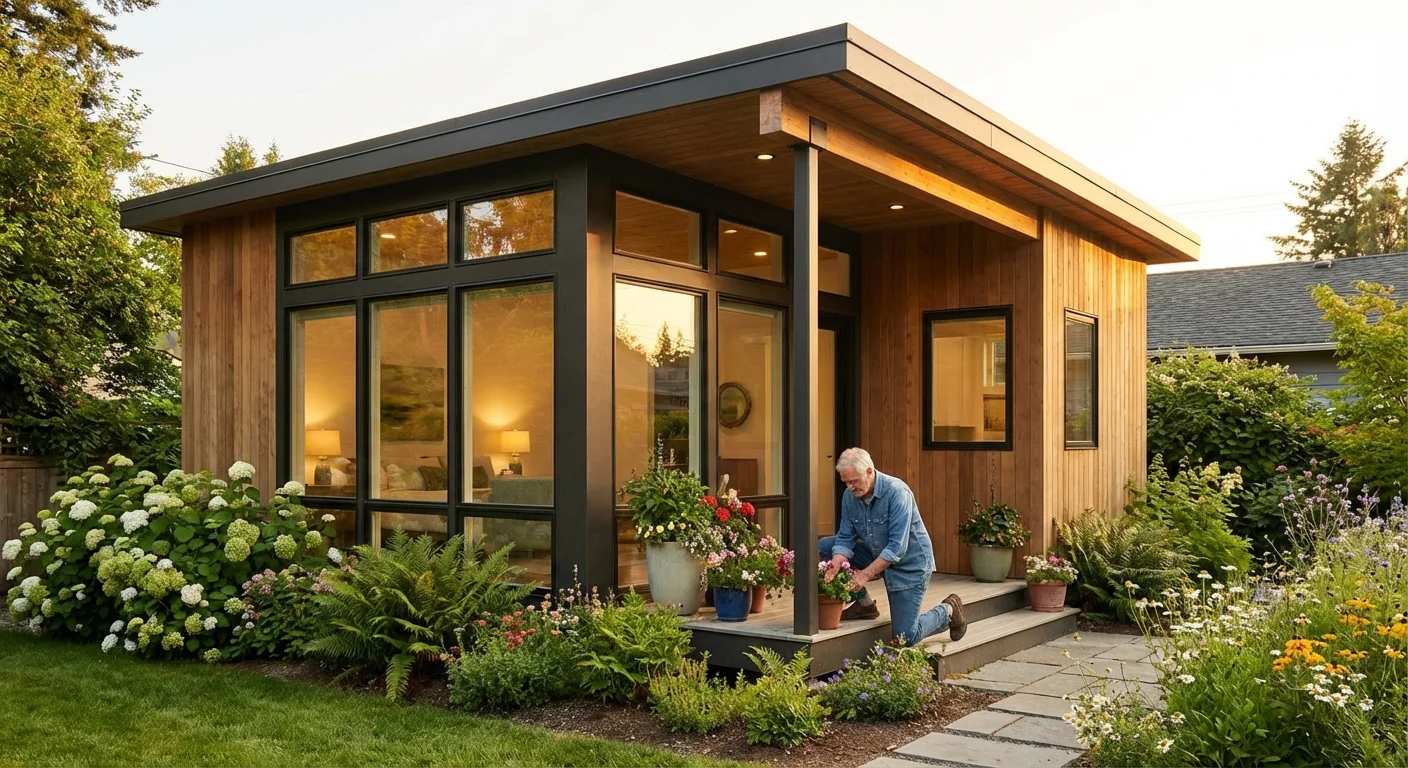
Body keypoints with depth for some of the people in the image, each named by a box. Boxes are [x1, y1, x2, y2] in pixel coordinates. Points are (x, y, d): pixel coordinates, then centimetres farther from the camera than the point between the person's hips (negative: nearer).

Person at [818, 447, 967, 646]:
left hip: (909, 563, -6)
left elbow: (897, 547, -30)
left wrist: (866, 574, -33)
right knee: (824, 546, -7)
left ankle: (948, 610, 19)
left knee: (905, 637, -10)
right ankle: (864, 604, 6)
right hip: (876, 555, 7)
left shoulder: (896, 492, -27)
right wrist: (834, 568, -27)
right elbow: (845, 539, -8)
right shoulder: (850, 495, -8)